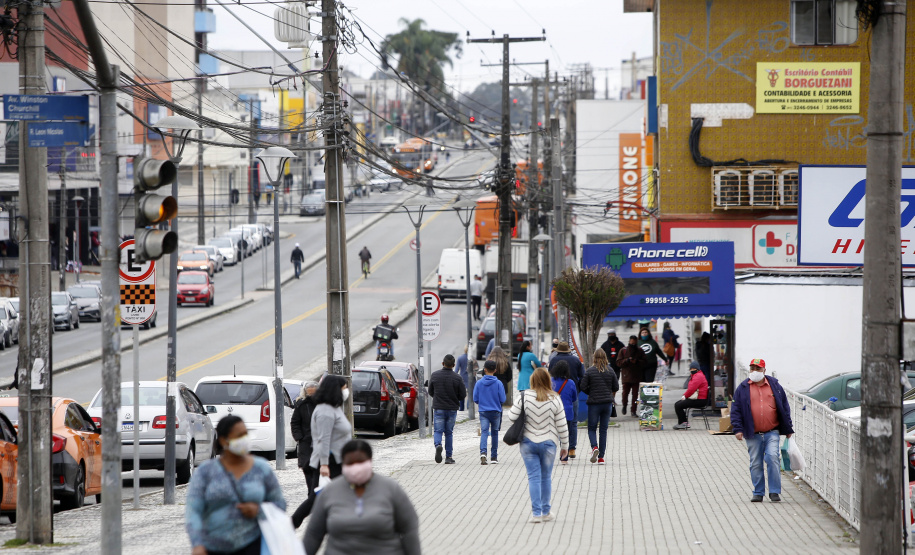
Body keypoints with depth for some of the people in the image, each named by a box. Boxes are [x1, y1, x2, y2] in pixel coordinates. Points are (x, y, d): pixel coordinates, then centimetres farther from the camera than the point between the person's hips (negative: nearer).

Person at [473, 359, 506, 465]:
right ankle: (494, 457, 19)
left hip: (483, 411, 0)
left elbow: (475, 399, -1)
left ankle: (483, 452, -30)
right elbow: (502, 399, -6)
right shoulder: (498, 383, -7)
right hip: (496, 411, 0)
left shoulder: (479, 383, -3)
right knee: (495, 433, 13)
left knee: (484, 432, -5)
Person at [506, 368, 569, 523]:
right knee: (546, 477, 13)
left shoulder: (524, 397, -8)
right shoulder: (555, 399, -7)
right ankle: (546, 512, 20)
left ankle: (536, 513, -2)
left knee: (533, 477, 2)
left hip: (528, 442, 0)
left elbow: (512, 417, -7)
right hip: (548, 443, 0)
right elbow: (562, 425, -3)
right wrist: (564, 445, 8)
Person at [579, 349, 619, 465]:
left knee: (592, 428, 8)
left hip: (594, 403, -2)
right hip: (607, 403, 2)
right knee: (604, 429, 8)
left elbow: (583, 387, -7)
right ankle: (601, 457, 7)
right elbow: (616, 388, 3)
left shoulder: (589, 371, -8)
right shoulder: (610, 371, -1)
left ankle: (594, 447, -20)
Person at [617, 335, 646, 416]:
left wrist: (637, 361, -13)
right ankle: (624, 405, 31)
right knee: (625, 392, 2)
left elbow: (644, 363, 5)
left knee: (635, 394, -1)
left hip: (637, 376, 1)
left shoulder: (640, 351, 7)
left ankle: (633, 411, 4)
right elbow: (618, 362, -2)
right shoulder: (623, 351, 2)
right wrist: (627, 360, -16)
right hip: (626, 375, -1)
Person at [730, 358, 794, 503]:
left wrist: (788, 429, 10)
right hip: (753, 435, 1)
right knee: (755, 464, 5)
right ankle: (758, 493, 15)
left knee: (772, 457, -15)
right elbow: (736, 410, 5)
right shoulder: (743, 388, 6)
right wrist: (738, 429, -5)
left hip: (772, 433, -1)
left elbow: (784, 408, 12)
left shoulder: (774, 386, 8)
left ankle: (775, 492, -8)